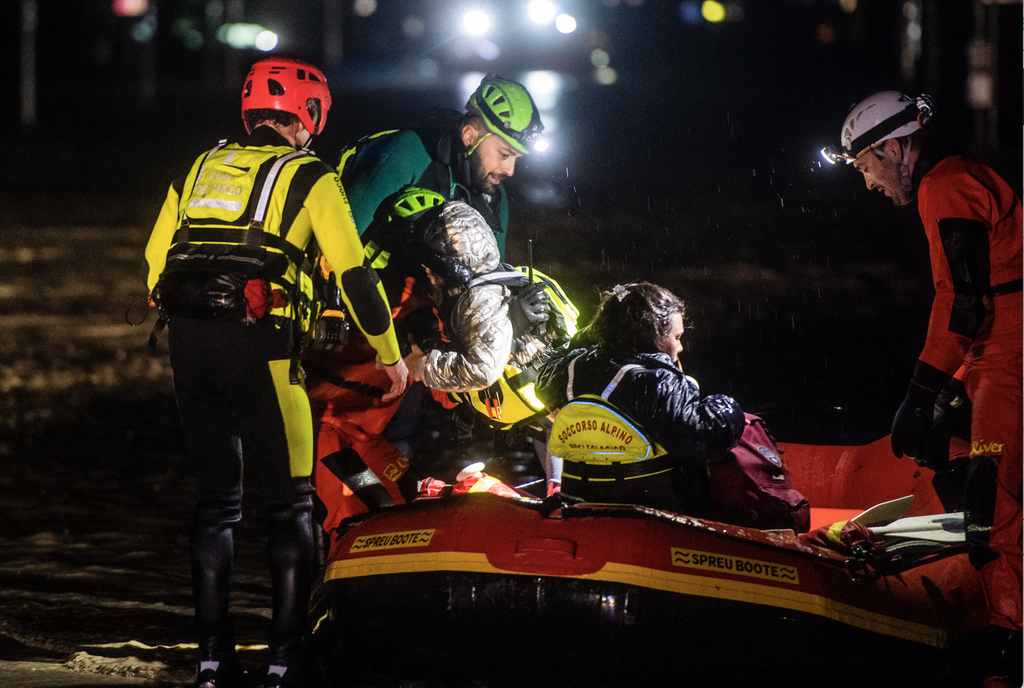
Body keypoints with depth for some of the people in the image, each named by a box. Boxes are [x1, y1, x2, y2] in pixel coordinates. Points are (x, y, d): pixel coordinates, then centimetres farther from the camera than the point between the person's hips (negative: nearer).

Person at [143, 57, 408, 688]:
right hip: (259, 343, -5)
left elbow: (154, 263, 19)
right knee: (290, 500, 2)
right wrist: (390, 353, 10)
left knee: (217, 498, 13)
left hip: (187, 341, 5)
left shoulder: (201, 169, 19)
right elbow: (354, 270, 0)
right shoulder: (309, 176, 4)